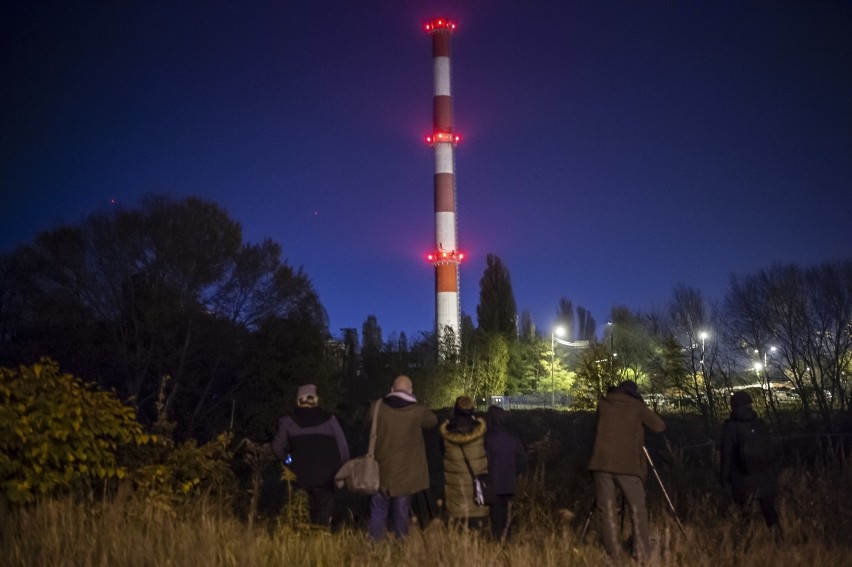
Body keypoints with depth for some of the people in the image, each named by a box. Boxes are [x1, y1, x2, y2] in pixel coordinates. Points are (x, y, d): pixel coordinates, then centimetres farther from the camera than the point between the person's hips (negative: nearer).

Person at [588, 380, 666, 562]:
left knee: (606, 509, 7)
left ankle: (612, 553, 5)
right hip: (627, 464, -2)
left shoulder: (603, 404, 12)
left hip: (602, 462, 2)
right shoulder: (637, 406, 5)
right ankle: (642, 553, -2)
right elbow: (660, 426, 6)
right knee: (637, 509, 5)